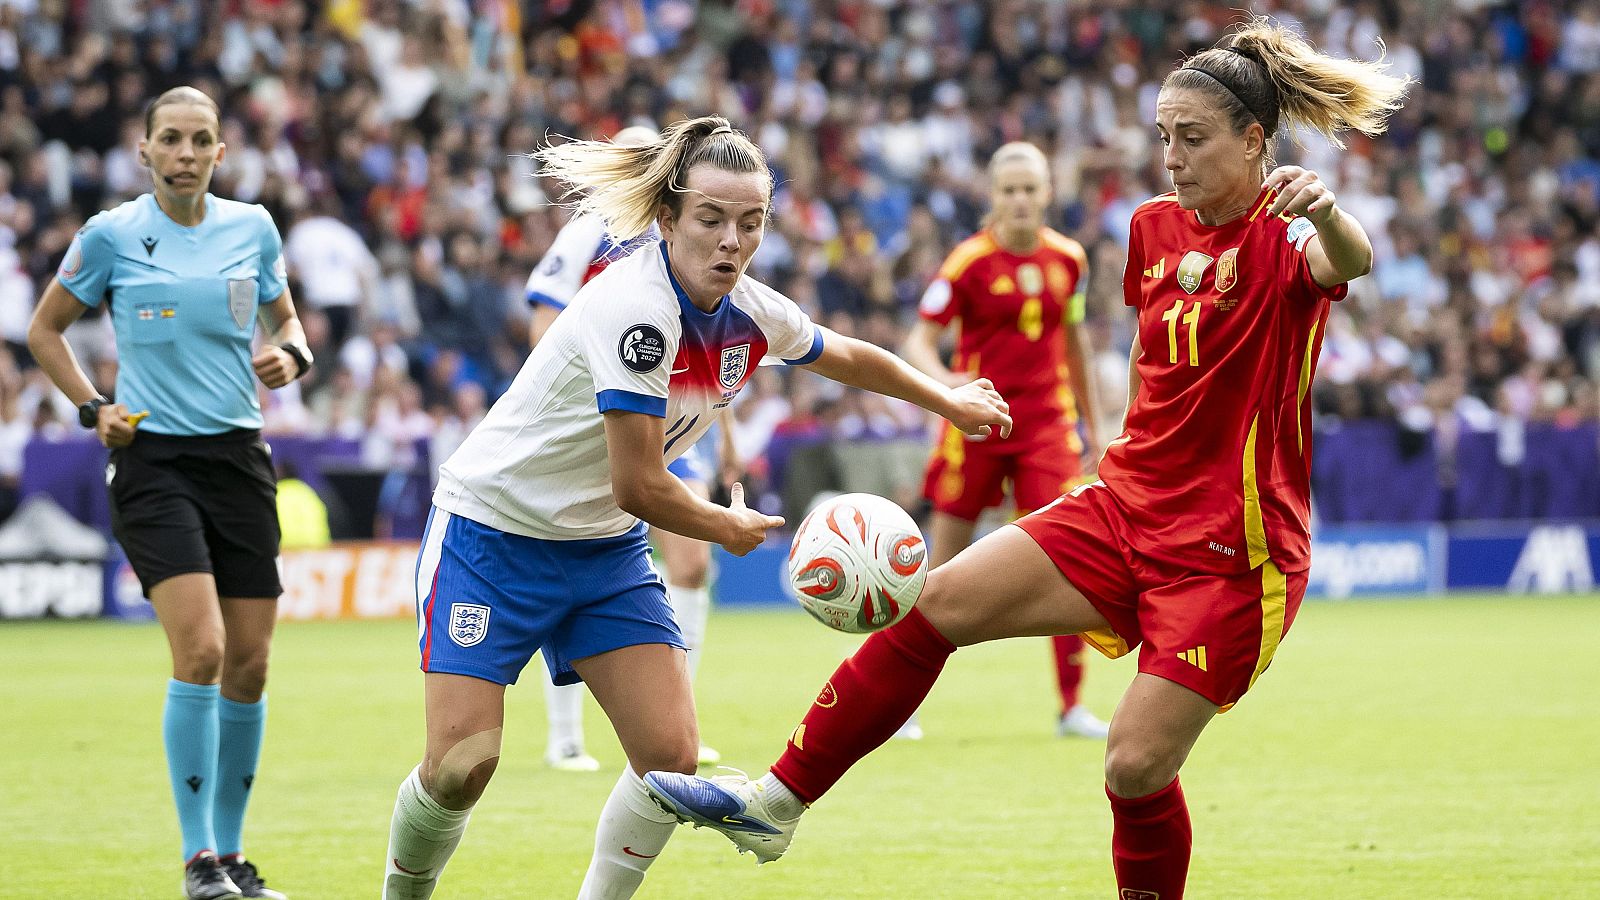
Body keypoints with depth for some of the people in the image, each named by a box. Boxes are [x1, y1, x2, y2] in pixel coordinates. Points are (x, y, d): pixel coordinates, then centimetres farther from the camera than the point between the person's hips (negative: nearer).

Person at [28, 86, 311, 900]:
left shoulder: (252, 228, 5)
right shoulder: (112, 235, -3)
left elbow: (285, 318, 20)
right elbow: (44, 329, 9)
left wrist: (291, 355, -2)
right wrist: (93, 408, -3)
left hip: (238, 457, 4)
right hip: (152, 459, -4)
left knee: (248, 664, 3)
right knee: (200, 650, -18)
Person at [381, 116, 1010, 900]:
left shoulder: (750, 312, -4)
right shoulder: (637, 309, -28)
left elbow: (848, 358, 19)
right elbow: (639, 488, -25)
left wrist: (949, 401, 32)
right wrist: (729, 528, -7)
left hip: (604, 545, 7)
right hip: (492, 531, -7)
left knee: (671, 757, -8)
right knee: (461, 764, -15)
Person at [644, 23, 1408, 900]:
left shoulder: (1285, 237, -12)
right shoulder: (1156, 227, 8)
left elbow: (1350, 260, -36)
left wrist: (1324, 209, -58)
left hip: (1230, 554, -6)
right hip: (1125, 507, 6)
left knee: (1136, 765, -12)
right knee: (937, 603, -5)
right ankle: (777, 802, 0)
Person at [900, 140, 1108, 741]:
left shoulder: (1068, 259, 4)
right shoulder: (969, 262, -8)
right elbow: (919, 341, -10)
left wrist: (1091, 424, 20)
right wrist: (943, 379, -31)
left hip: (1047, 423, 2)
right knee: (945, 564, 4)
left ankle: (1071, 707, -4)